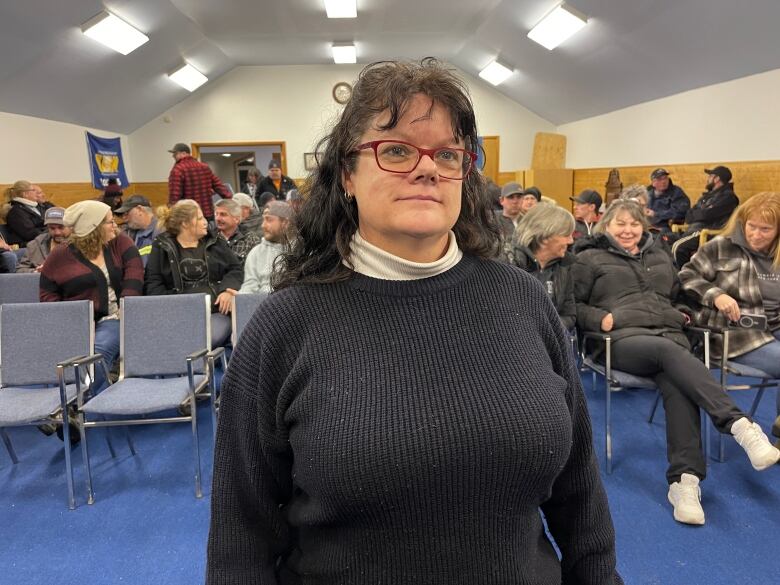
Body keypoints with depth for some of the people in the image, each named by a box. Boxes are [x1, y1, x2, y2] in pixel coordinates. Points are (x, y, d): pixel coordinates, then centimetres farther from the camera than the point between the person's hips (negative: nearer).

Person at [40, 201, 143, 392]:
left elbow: (134, 272, -2)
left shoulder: (120, 243, 11)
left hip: (113, 319, 0)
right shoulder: (59, 256, 7)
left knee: (100, 348, -32)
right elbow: (48, 295, 8)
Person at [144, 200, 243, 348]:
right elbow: (153, 283, 7)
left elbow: (235, 269, 17)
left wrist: (228, 290, -3)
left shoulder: (215, 243, 20)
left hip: (216, 311, 1)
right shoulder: (161, 247, 14)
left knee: (213, 338, -31)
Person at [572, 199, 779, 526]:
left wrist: (682, 315, 16)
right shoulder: (590, 259, 13)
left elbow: (677, 295, 37)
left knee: (677, 385, -30)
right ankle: (740, 425, -45)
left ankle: (684, 479, -37)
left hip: (669, 333, 4)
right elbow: (573, 304, 8)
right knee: (670, 351, -37)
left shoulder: (659, 254, 28)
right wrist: (601, 319, -9)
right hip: (623, 337, -3)